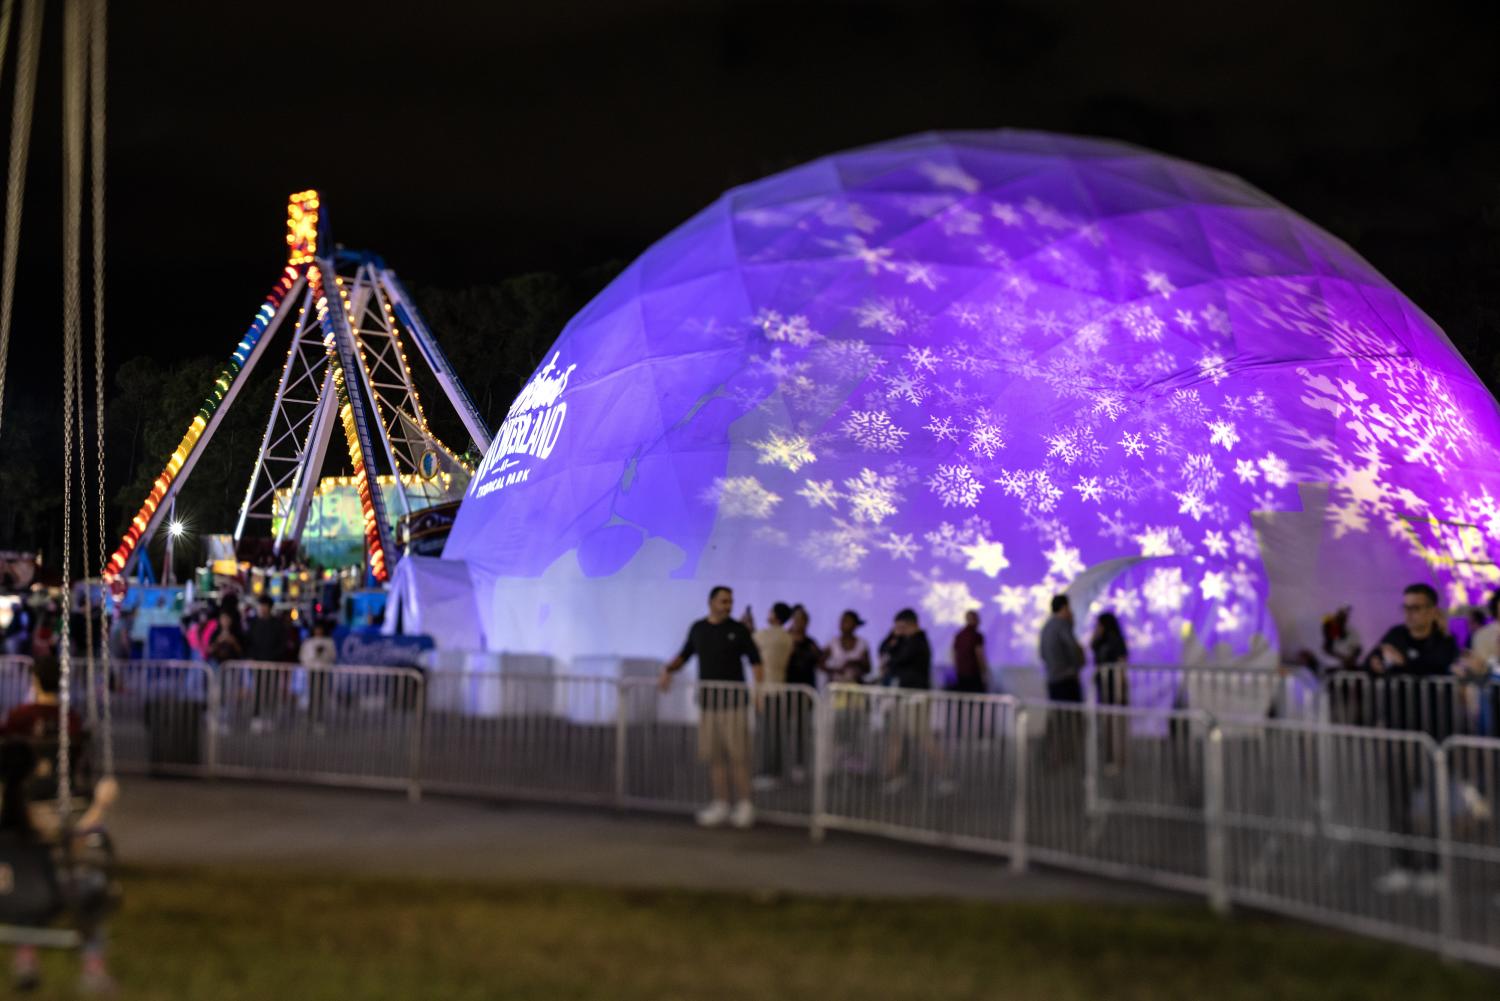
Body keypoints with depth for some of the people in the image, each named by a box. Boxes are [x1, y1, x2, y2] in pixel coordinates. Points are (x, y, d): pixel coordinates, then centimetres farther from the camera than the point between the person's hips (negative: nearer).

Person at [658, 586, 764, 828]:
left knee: (737, 753, -5)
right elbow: (684, 655, 19)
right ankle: (721, 805, 13)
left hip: (733, 698, -4)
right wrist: (669, 668, -1)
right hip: (707, 698, 4)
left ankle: (744, 806, 2)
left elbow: (755, 660, -2)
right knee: (713, 754, 5)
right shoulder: (697, 628, 10)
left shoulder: (738, 629, 0)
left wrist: (760, 688, -17)